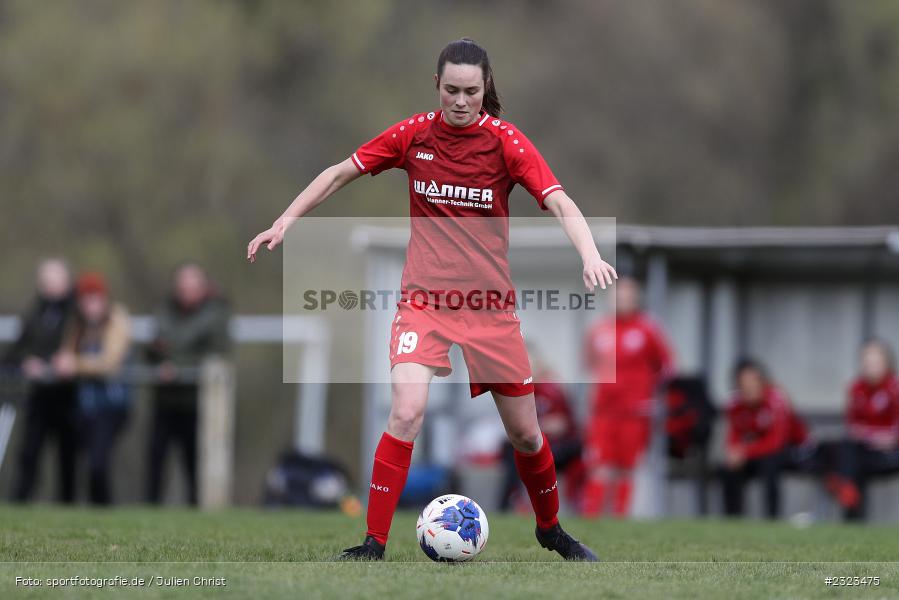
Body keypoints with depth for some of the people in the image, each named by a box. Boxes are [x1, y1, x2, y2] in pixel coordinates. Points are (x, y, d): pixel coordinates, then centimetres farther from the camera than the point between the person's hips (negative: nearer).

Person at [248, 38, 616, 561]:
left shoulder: (504, 140, -7)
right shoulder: (415, 134, -2)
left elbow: (560, 203, -18)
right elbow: (341, 173, 9)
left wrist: (590, 254, -36)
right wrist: (287, 220, 3)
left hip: (490, 304, 0)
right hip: (424, 299, 0)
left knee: (525, 432, 8)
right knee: (408, 411, -22)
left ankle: (551, 528, 35)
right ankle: (374, 545, -15)